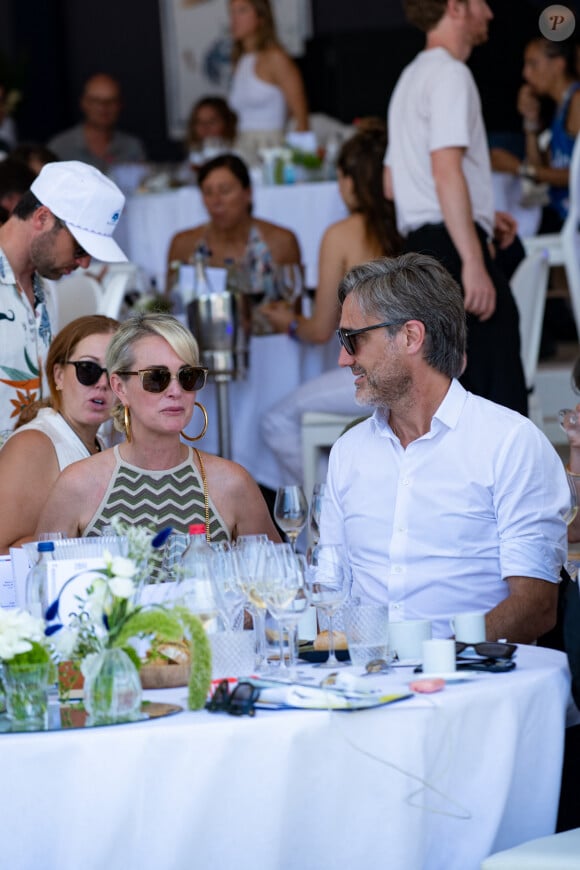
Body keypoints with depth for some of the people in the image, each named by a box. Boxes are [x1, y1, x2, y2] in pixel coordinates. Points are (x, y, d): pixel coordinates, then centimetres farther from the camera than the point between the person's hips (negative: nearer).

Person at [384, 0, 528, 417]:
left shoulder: (412, 76, 23)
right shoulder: (450, 73, -9)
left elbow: (393, 184, 27)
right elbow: (446, 170, -20)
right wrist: (474, 262, -23)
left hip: (420, 243, 10)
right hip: (454, 247, -10)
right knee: (500, 389, -12)